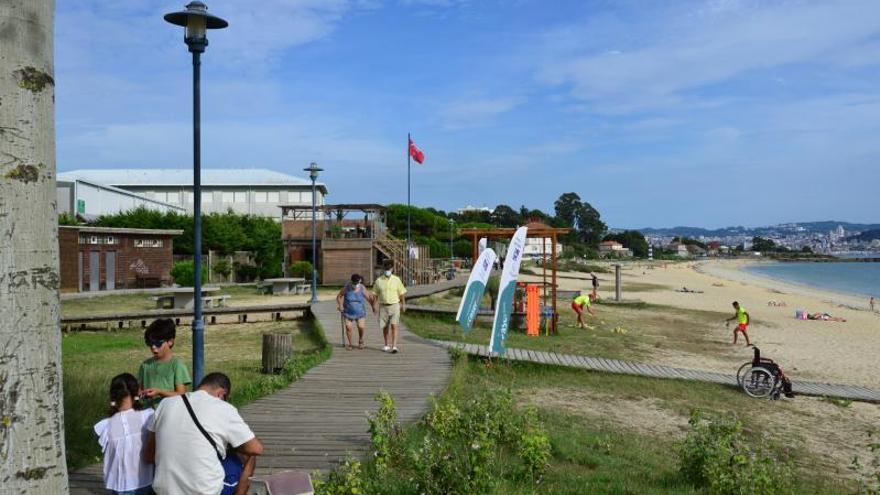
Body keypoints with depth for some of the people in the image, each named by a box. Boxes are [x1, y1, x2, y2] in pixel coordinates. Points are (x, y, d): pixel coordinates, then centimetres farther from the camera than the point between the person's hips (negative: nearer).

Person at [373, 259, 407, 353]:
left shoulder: (396, 279, -1)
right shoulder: (379, 280, 1)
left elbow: (401, 293, 5)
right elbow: (375, 294, 5)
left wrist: (403, 305, 4)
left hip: (394, 305, -2)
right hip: (383, 306, 2)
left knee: (394, 326, -12)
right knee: (385, 327, 10)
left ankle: (394, 346, -15)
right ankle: (387, 345, 26)